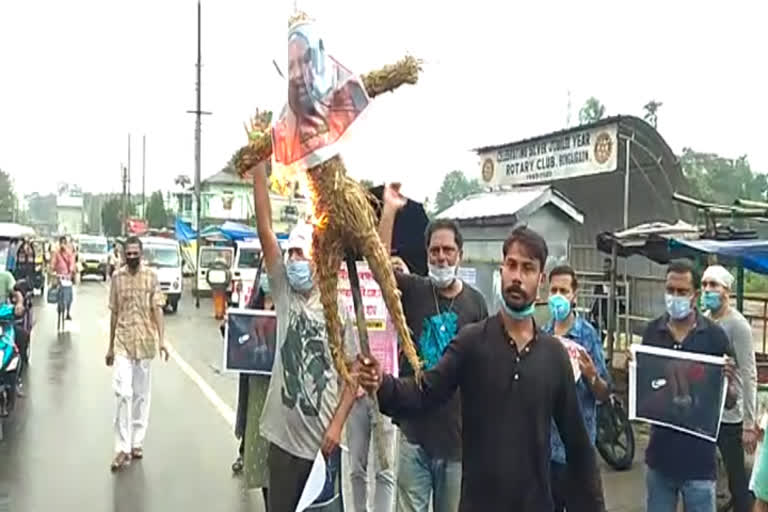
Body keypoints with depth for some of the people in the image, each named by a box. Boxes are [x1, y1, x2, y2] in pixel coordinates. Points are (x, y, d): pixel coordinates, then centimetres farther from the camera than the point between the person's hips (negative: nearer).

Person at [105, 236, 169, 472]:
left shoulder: (151, 276, -2)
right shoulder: (117, 277, 3)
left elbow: (157, 309, -4)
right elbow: (114, 313, 8)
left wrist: (162, 340, -14)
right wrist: (110, 346, 10)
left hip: (145, 342, 0)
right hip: (122, 342, 0)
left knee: (141, 394, 9)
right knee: (122, 393, -9)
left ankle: (137, 442, 21)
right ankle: (123, 448, -4)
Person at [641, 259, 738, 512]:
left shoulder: (714, 335, -7)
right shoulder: (652, 332, -1)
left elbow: (729, 403, -1)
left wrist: (727, 381, -21)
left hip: (699, 457, -2)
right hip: (660, 453, 3)